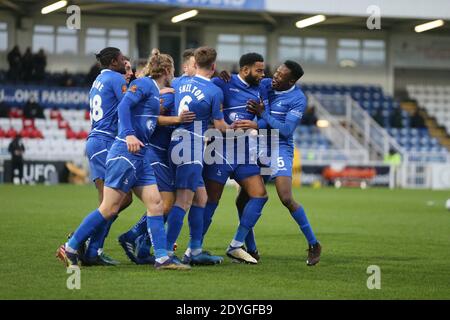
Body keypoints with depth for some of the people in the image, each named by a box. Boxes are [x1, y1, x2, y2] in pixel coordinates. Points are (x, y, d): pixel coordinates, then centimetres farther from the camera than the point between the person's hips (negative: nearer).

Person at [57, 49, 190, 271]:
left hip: (140, 156, 10)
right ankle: (70, 248, 1)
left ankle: (162, 257, 0)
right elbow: (123, 105, -19)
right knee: (109, 208, -8)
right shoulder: (144, 84, -7)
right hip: (125, 152, -10)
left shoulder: (156, 91, 20)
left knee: (155, 203, 2)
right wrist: (129, 134, -30)